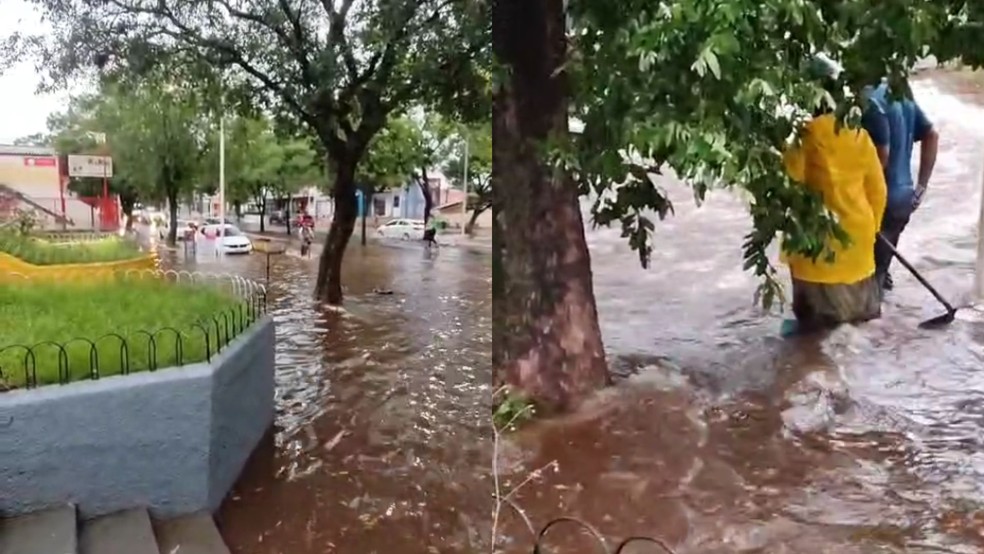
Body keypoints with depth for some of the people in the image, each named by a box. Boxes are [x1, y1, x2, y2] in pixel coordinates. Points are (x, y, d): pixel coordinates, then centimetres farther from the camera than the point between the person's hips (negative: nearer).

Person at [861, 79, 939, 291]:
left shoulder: (871, 102, -20)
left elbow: (881, 155, -25)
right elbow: (932, 135, 13)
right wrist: (922, 185, 14)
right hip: (903, 196, 8)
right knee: (881, 263, 23)